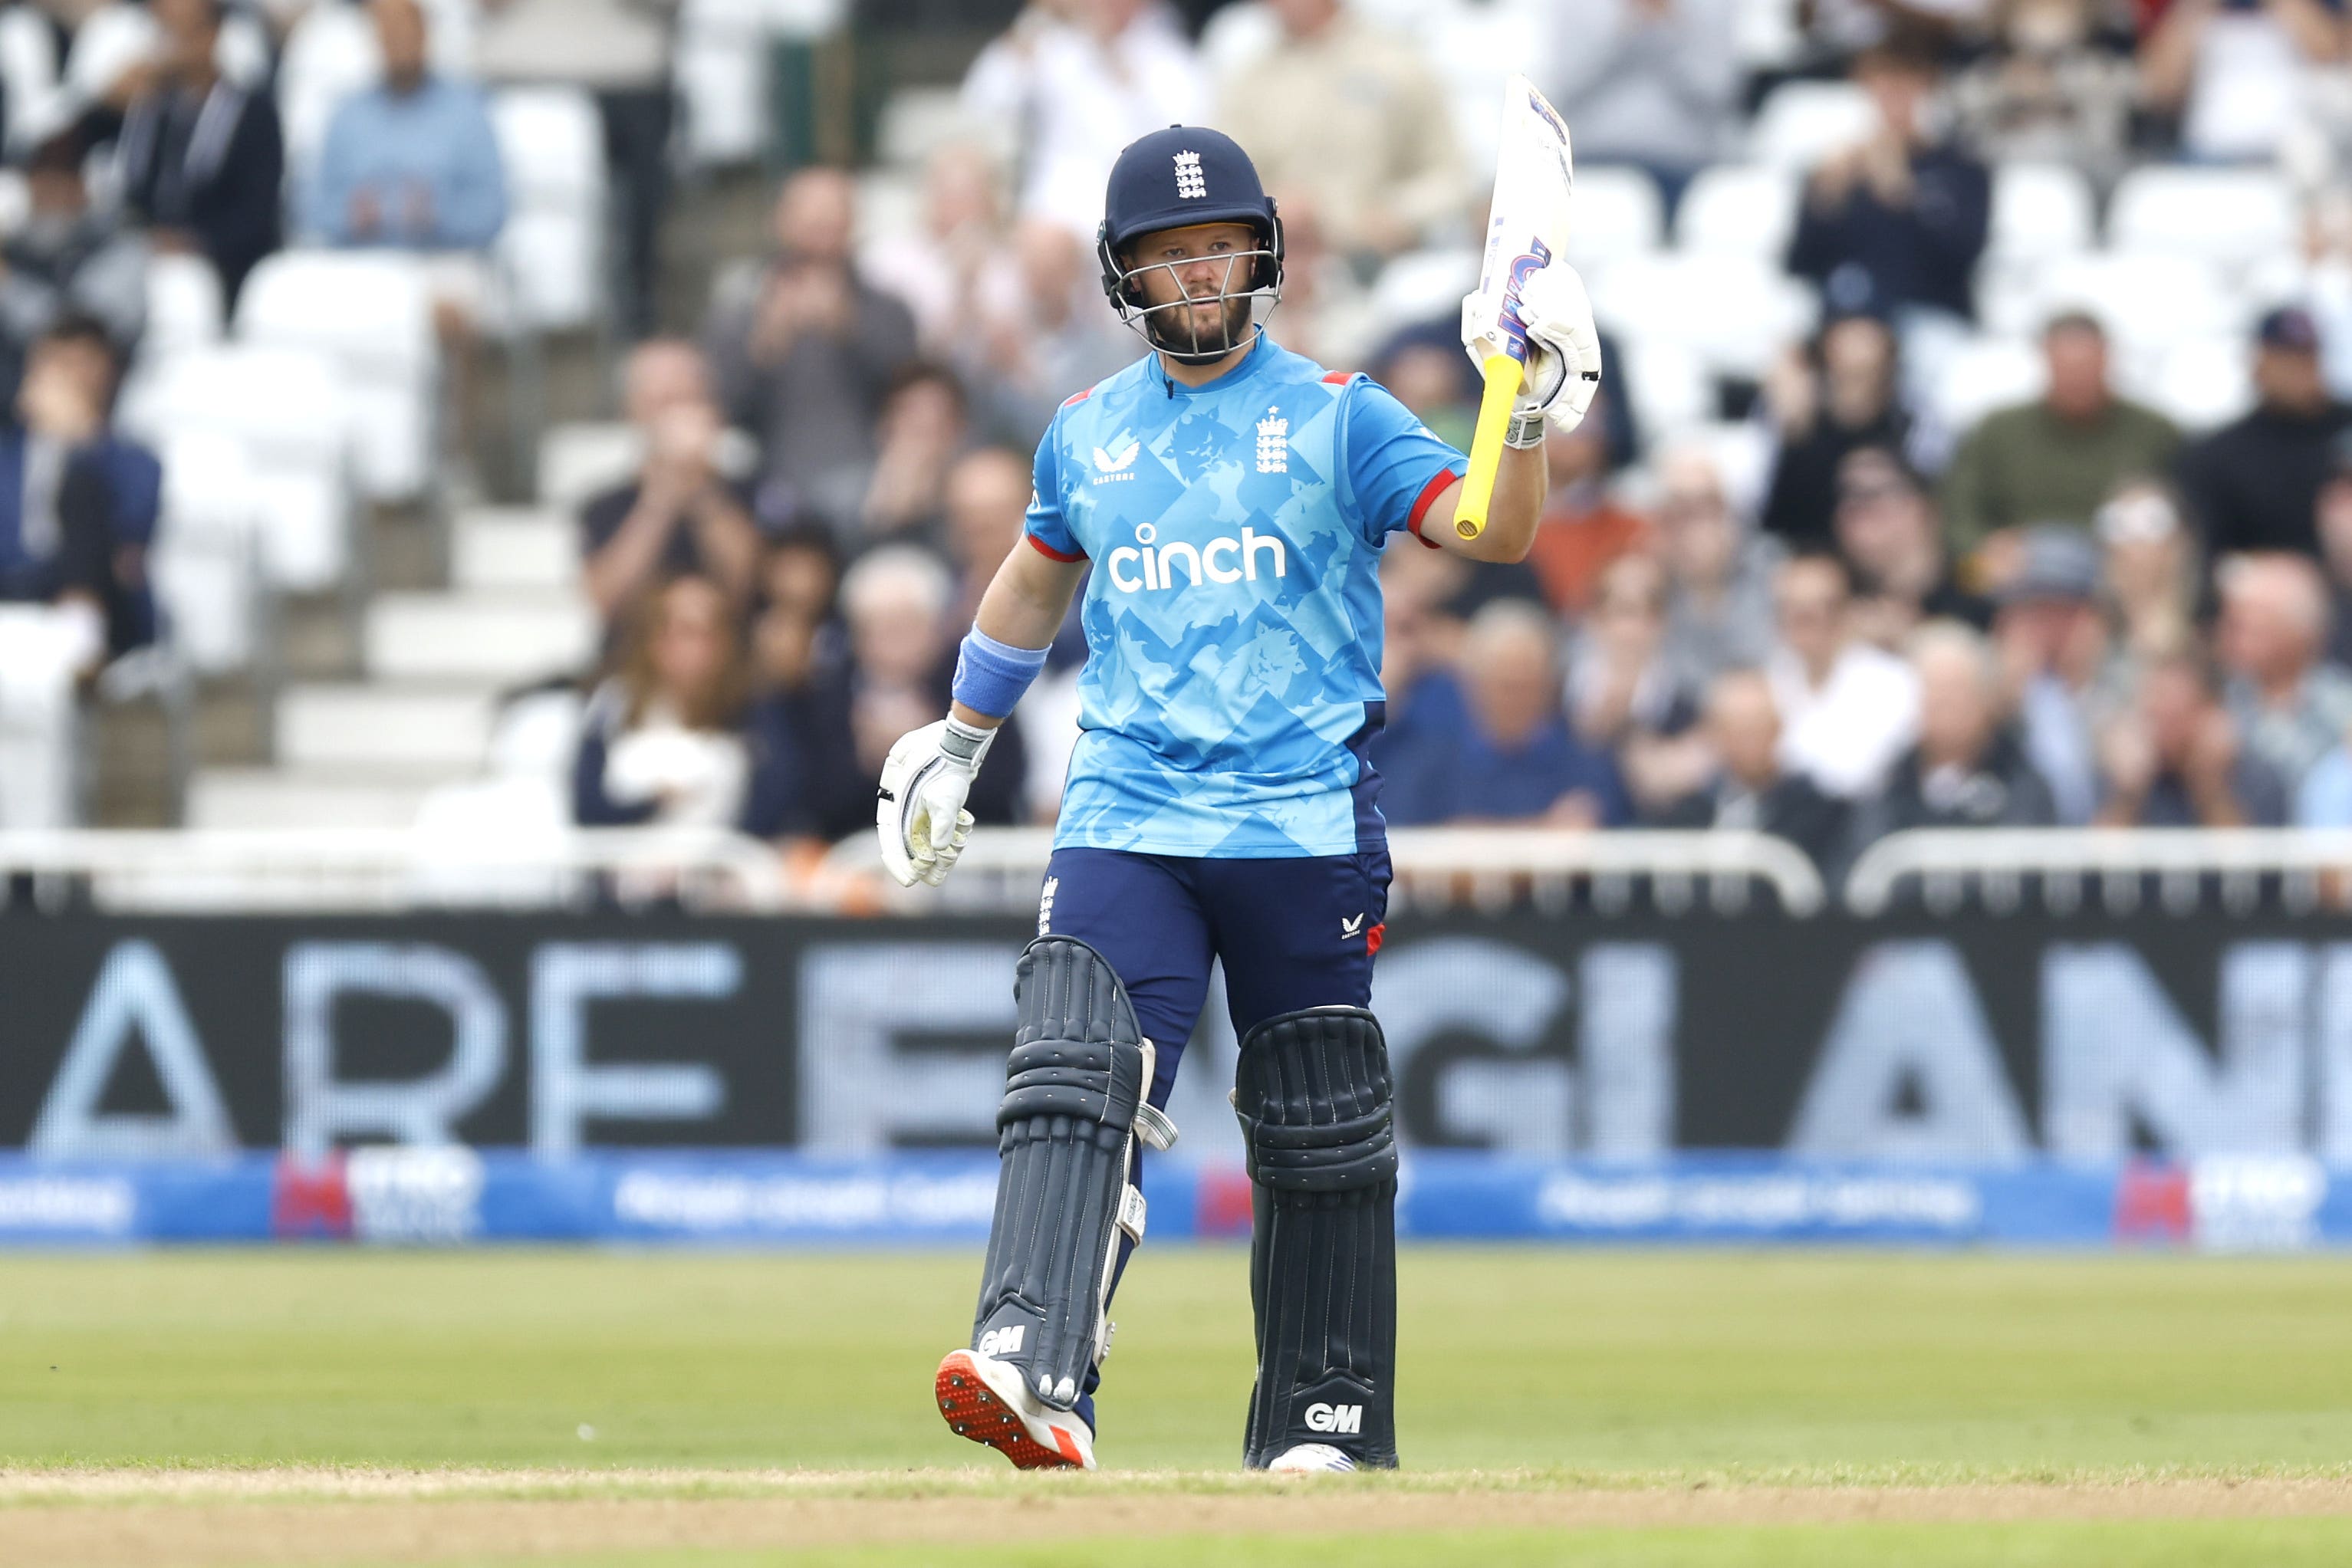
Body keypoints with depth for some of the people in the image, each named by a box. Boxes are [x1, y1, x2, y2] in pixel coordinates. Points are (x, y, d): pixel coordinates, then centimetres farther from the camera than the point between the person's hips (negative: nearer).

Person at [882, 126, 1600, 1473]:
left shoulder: (1336, 415, 1)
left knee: (1321, 1135, 6)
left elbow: (1488, 530, -10)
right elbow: (1037, 580, 30)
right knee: (1075, 1085, -18)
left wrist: (1532, 423, -28)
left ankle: (1326, 1419, 17)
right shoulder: (1086, 435, 13)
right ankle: (1032, 1375, -31)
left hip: (1307, 828, -2)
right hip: (1125, 819, 2)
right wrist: (959, 741, 34)